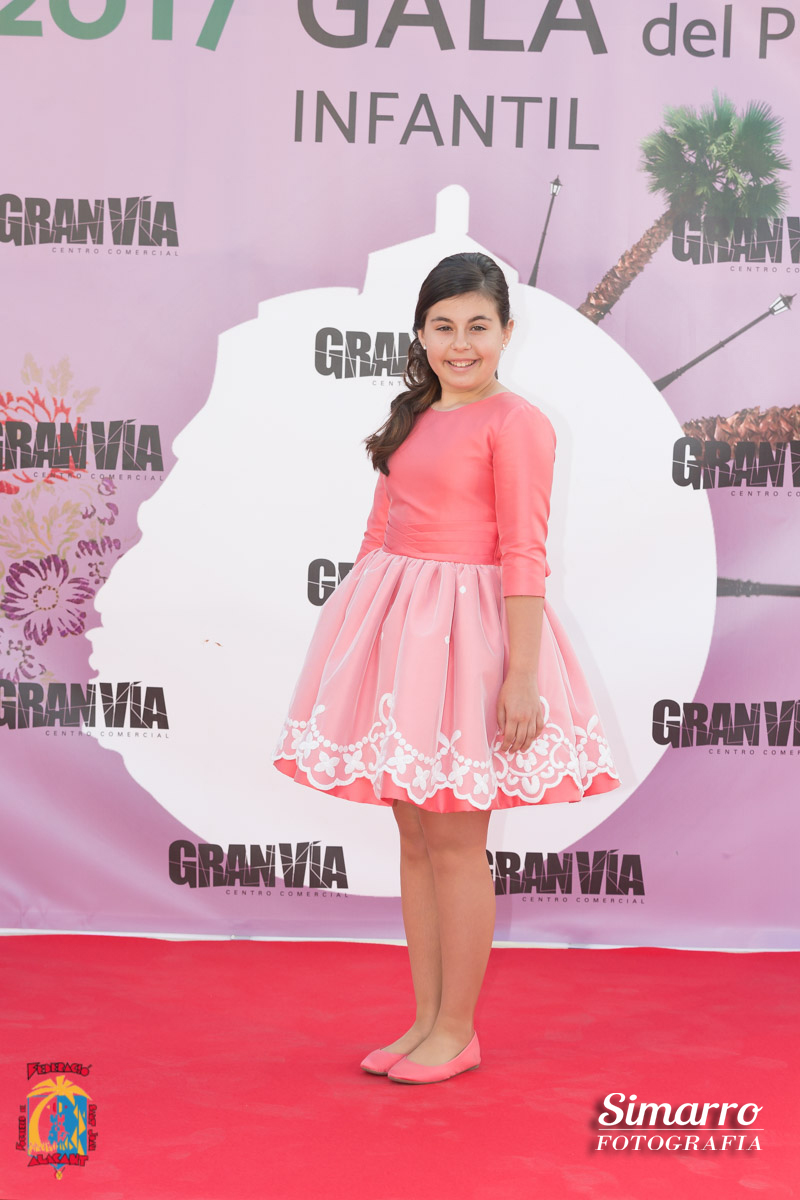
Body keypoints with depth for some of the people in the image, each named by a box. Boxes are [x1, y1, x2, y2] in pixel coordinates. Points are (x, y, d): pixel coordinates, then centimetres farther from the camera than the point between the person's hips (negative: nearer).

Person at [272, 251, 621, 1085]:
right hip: (396, 624, 8)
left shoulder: (514, 422, -9)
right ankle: (426, 1018, 23)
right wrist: (355, 632, 17)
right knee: (414, 837, 12)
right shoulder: (411, 419, 14)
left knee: (456, 844, 0)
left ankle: (456, 1031, 14)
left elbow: (524, 557, -14)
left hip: (464, 628, -7)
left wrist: (521, 678, -18)